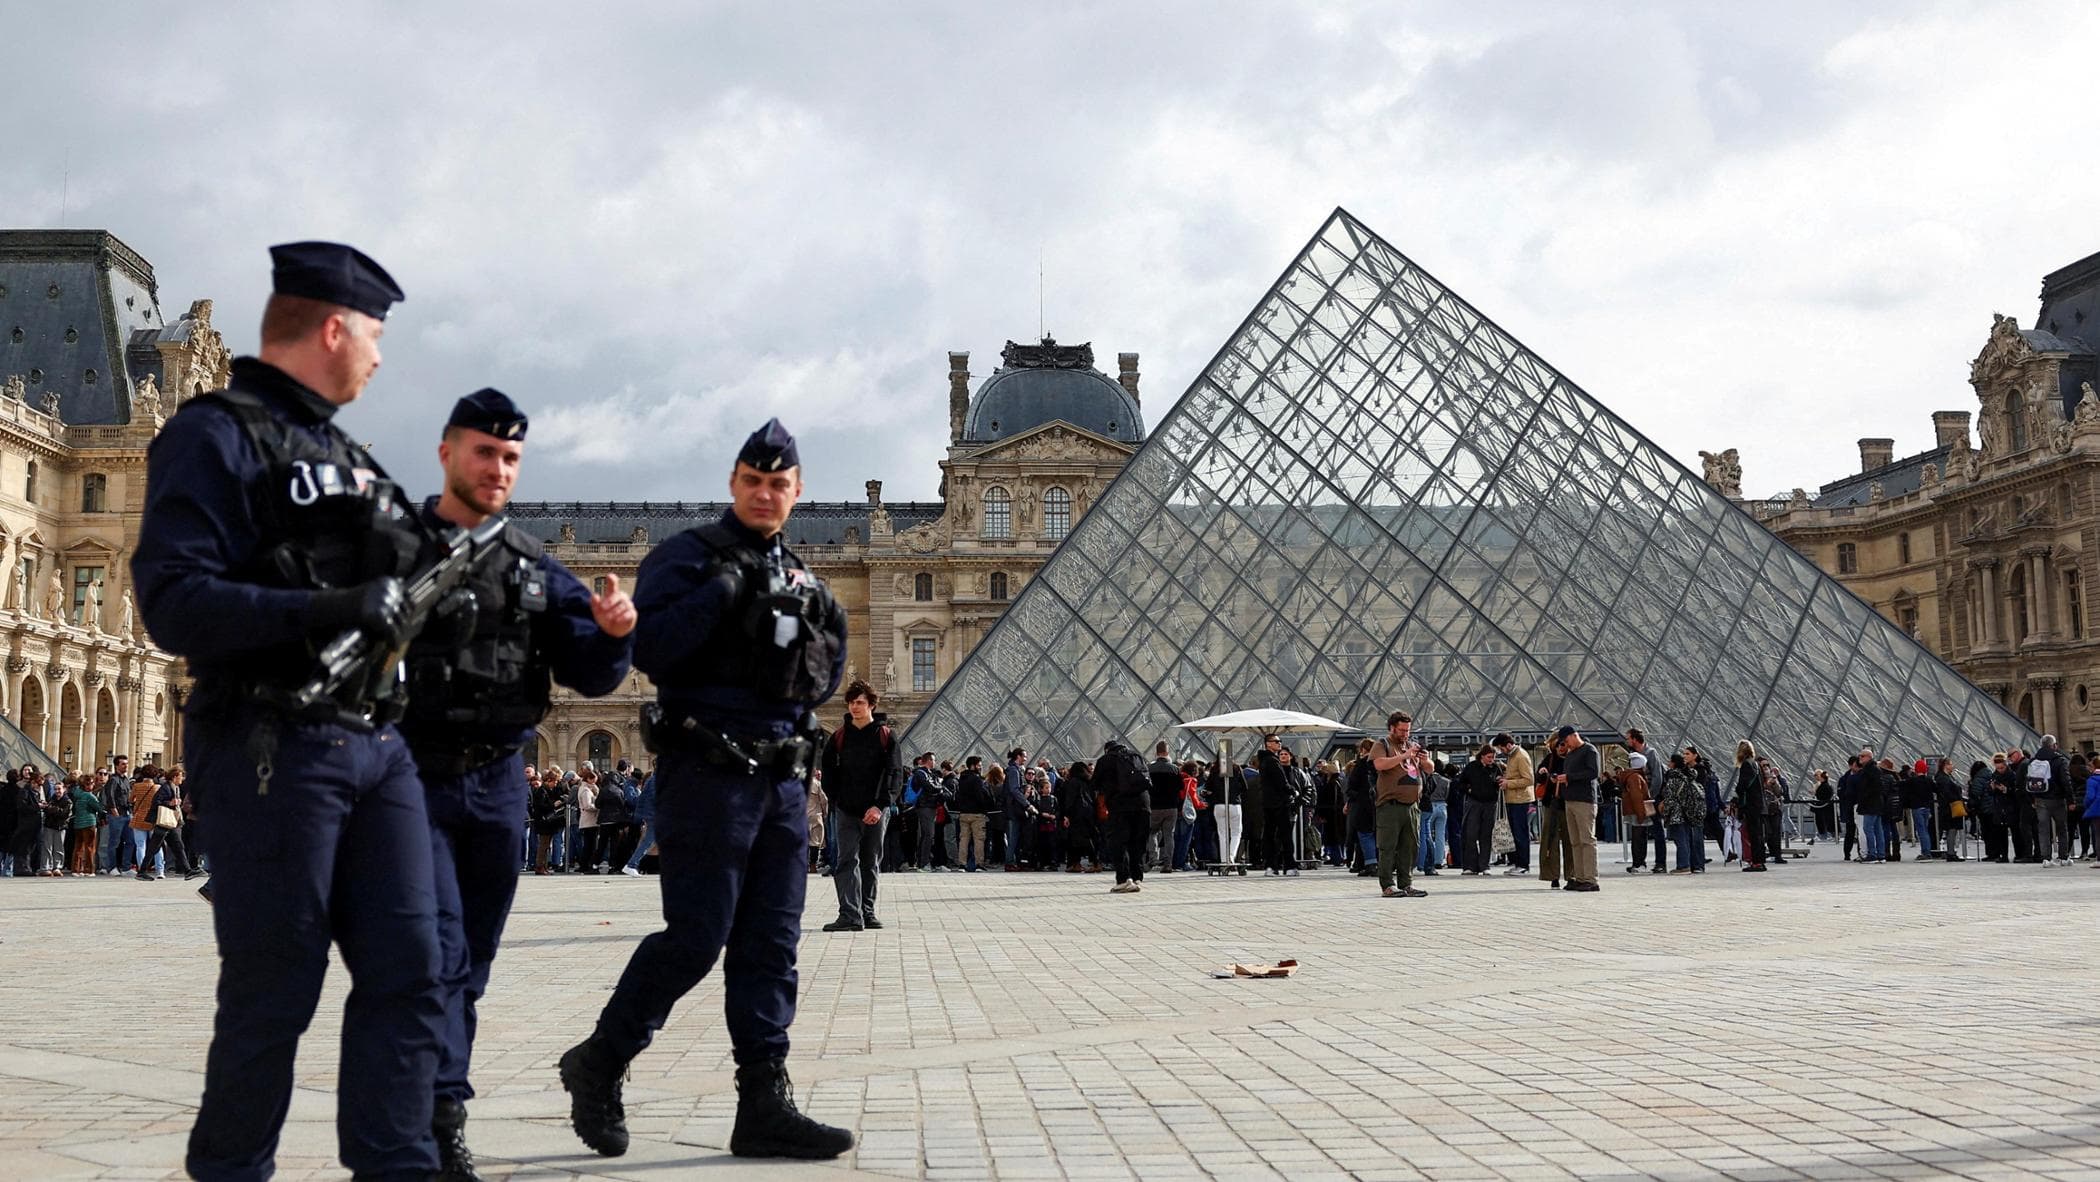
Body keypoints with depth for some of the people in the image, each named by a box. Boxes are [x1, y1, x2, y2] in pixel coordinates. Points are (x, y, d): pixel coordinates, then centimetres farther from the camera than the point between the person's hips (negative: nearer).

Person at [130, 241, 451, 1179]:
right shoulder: (217, 435, -5)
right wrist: (325, 611, -24)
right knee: (274, 995, -1)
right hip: (274, 749, -8)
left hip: (376, 744, 8)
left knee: (407, 975, 3)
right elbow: (173, 605, -16)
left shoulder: (346, 455, 20)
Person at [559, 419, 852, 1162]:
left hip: (782, 778, 7)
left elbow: (825, 682, 21)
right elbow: (650, 647, -17)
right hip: (709, 772, -7)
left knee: (771, 945, 5)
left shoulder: (798, 577, 19)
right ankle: (598, 1064, 11)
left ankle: (764, 1105, 7)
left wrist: (825, 639, 3)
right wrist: (722, 591, -19)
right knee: (696, 937, -8)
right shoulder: (689, 556, -2)